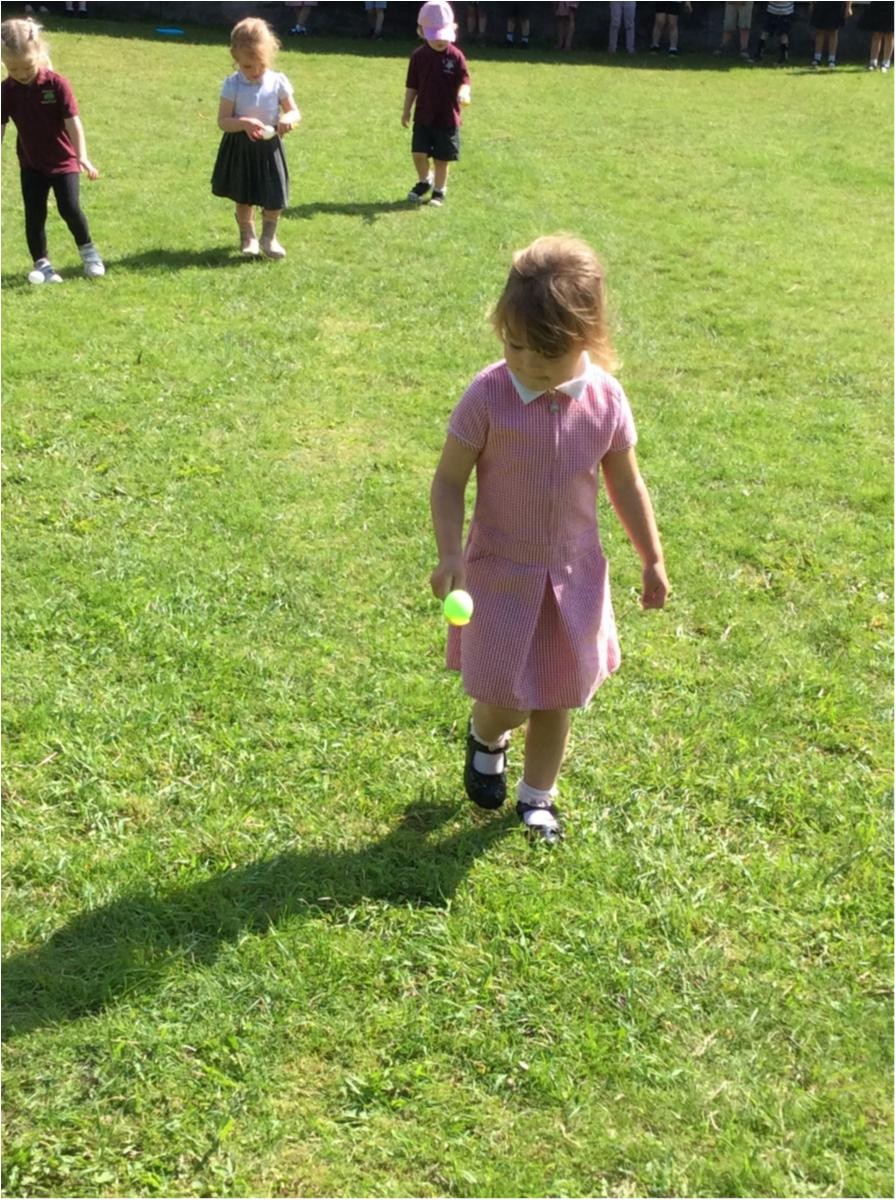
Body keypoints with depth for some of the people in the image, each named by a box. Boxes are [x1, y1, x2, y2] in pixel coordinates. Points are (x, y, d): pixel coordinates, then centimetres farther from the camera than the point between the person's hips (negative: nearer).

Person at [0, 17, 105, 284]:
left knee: (70, 209, -9)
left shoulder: (57, 84, -16)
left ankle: (88, 251, 16)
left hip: (64, 161, -3)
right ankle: (41, 264, 11)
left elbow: (73, 123, -16)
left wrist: (82, 157, -27)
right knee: (34, 215, 1)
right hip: (31, 164, 3)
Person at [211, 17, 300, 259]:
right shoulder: (232, 85, -11)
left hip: (269, 148, 1)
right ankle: (247, 237, 30)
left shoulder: (278, 82, -7)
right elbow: (223, 121, -13)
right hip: (240, 147, -1)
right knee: (244, 198, 11)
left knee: (274, 198, 3)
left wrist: (288, 119, -25)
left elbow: (295, 112, 0)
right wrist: (244, 124, -32)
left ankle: (268, 237, 25)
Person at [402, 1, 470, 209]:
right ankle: (424, 180, 23)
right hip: (423, 116, 1)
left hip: (447, 117, -1)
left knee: (442, 158, 4)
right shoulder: (419, 56, 0)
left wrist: (463, 93, -31)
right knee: (418, 153, -5)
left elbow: (464, 80, -8)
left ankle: (439, 190, 22)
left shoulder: (455, 56, -5)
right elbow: (412, 86, 6)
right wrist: (406, 111, 7)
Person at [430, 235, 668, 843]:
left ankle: (538, 794, 36)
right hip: (500, 572, -2)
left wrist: (652, 561, 9)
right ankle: (486, 738, 38)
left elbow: (626, 485, 4)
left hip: (574, 572, 3)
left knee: (559, 694, 13)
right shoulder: (489, 395, -18)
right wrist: (450, 554, -23)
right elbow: (449, 480, -11)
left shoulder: (606, 400, -10)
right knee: (505, 698, 0)